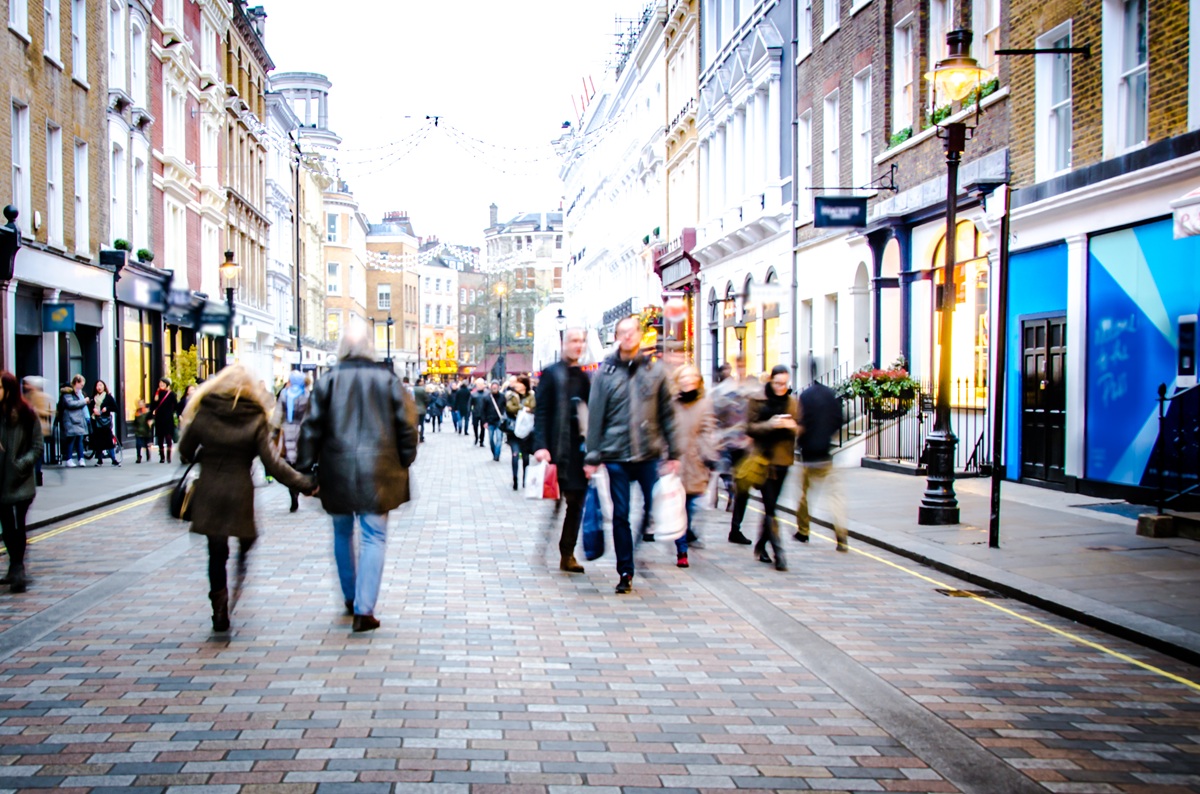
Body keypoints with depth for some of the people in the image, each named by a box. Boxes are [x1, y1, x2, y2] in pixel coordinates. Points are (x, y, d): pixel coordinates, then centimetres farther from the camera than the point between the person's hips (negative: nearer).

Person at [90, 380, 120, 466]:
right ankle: (100, 460, 12)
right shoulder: (93, 398, 12)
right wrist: (93, 410, -8)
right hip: (96, 421, 3)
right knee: (97, 442, 3)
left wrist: (107, 408, -13)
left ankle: (114, 460, -6)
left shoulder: (109, 397, 4)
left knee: (109, 441, -8)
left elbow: (115, 408, 1)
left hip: (105, 421, -3)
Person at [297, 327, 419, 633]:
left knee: (343, 533, 19)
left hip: (337, 472, 1)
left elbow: (311, 427, -1)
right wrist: (404, 463, 12)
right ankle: (364, 609, -6)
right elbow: (407, 424, 1)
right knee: (374, 537, 2)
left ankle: (350, 598, 30)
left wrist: (305, 469, 5)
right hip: (377, 472, -1)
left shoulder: (328, 381, 0)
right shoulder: (388, 380, 0)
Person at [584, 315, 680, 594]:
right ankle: (625, 572, 14)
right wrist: (592, 457, -1)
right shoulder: (605, 373, 3)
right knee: (620, 515, 4)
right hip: (616, 456, -1)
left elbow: (667, 415, 9)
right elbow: (595, 417, 2)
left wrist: (673, 453, 4)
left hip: (650, 455, 1)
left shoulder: (655, 372, 7)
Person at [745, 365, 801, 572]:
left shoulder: (792, 402, 9)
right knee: (770, 506, -10)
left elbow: (801, 429, 12)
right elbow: (750, 427, -5)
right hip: (764, 458, -4)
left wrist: (793, 426, -11)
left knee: (771, 505, 11)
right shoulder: (758, 400, -2)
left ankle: (761, 545, 27)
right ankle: (778, 553, -13)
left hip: (783, 459, 4)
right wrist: (770, 424, -21)